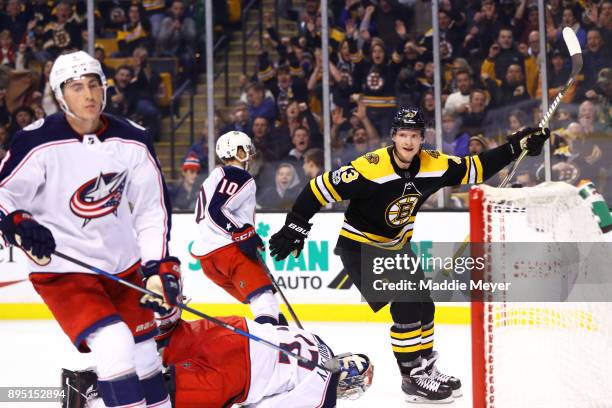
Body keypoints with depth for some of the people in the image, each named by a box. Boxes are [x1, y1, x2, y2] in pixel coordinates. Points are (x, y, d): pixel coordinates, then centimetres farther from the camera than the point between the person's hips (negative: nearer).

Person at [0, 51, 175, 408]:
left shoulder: (132, 141, -3)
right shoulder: (39, 143, -16)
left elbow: (152, 207, 4)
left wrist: (159, 267, -4)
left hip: (123, 264, 5)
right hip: (63, 269, -5)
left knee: (145, 351, 14)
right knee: (114, 345, -22)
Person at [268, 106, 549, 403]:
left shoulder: (433, 165, -11)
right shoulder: (370, 168, -30)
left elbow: (476, 169, -1)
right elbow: (321, 188, -26)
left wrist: (517, 145, -8)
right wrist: (294, 228, -26)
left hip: (395, 247, 7)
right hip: (359, 247, -7)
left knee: (423, 306, 10)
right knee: (406, 304, -17)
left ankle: (426, 368, 28)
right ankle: (413, 378, -6)